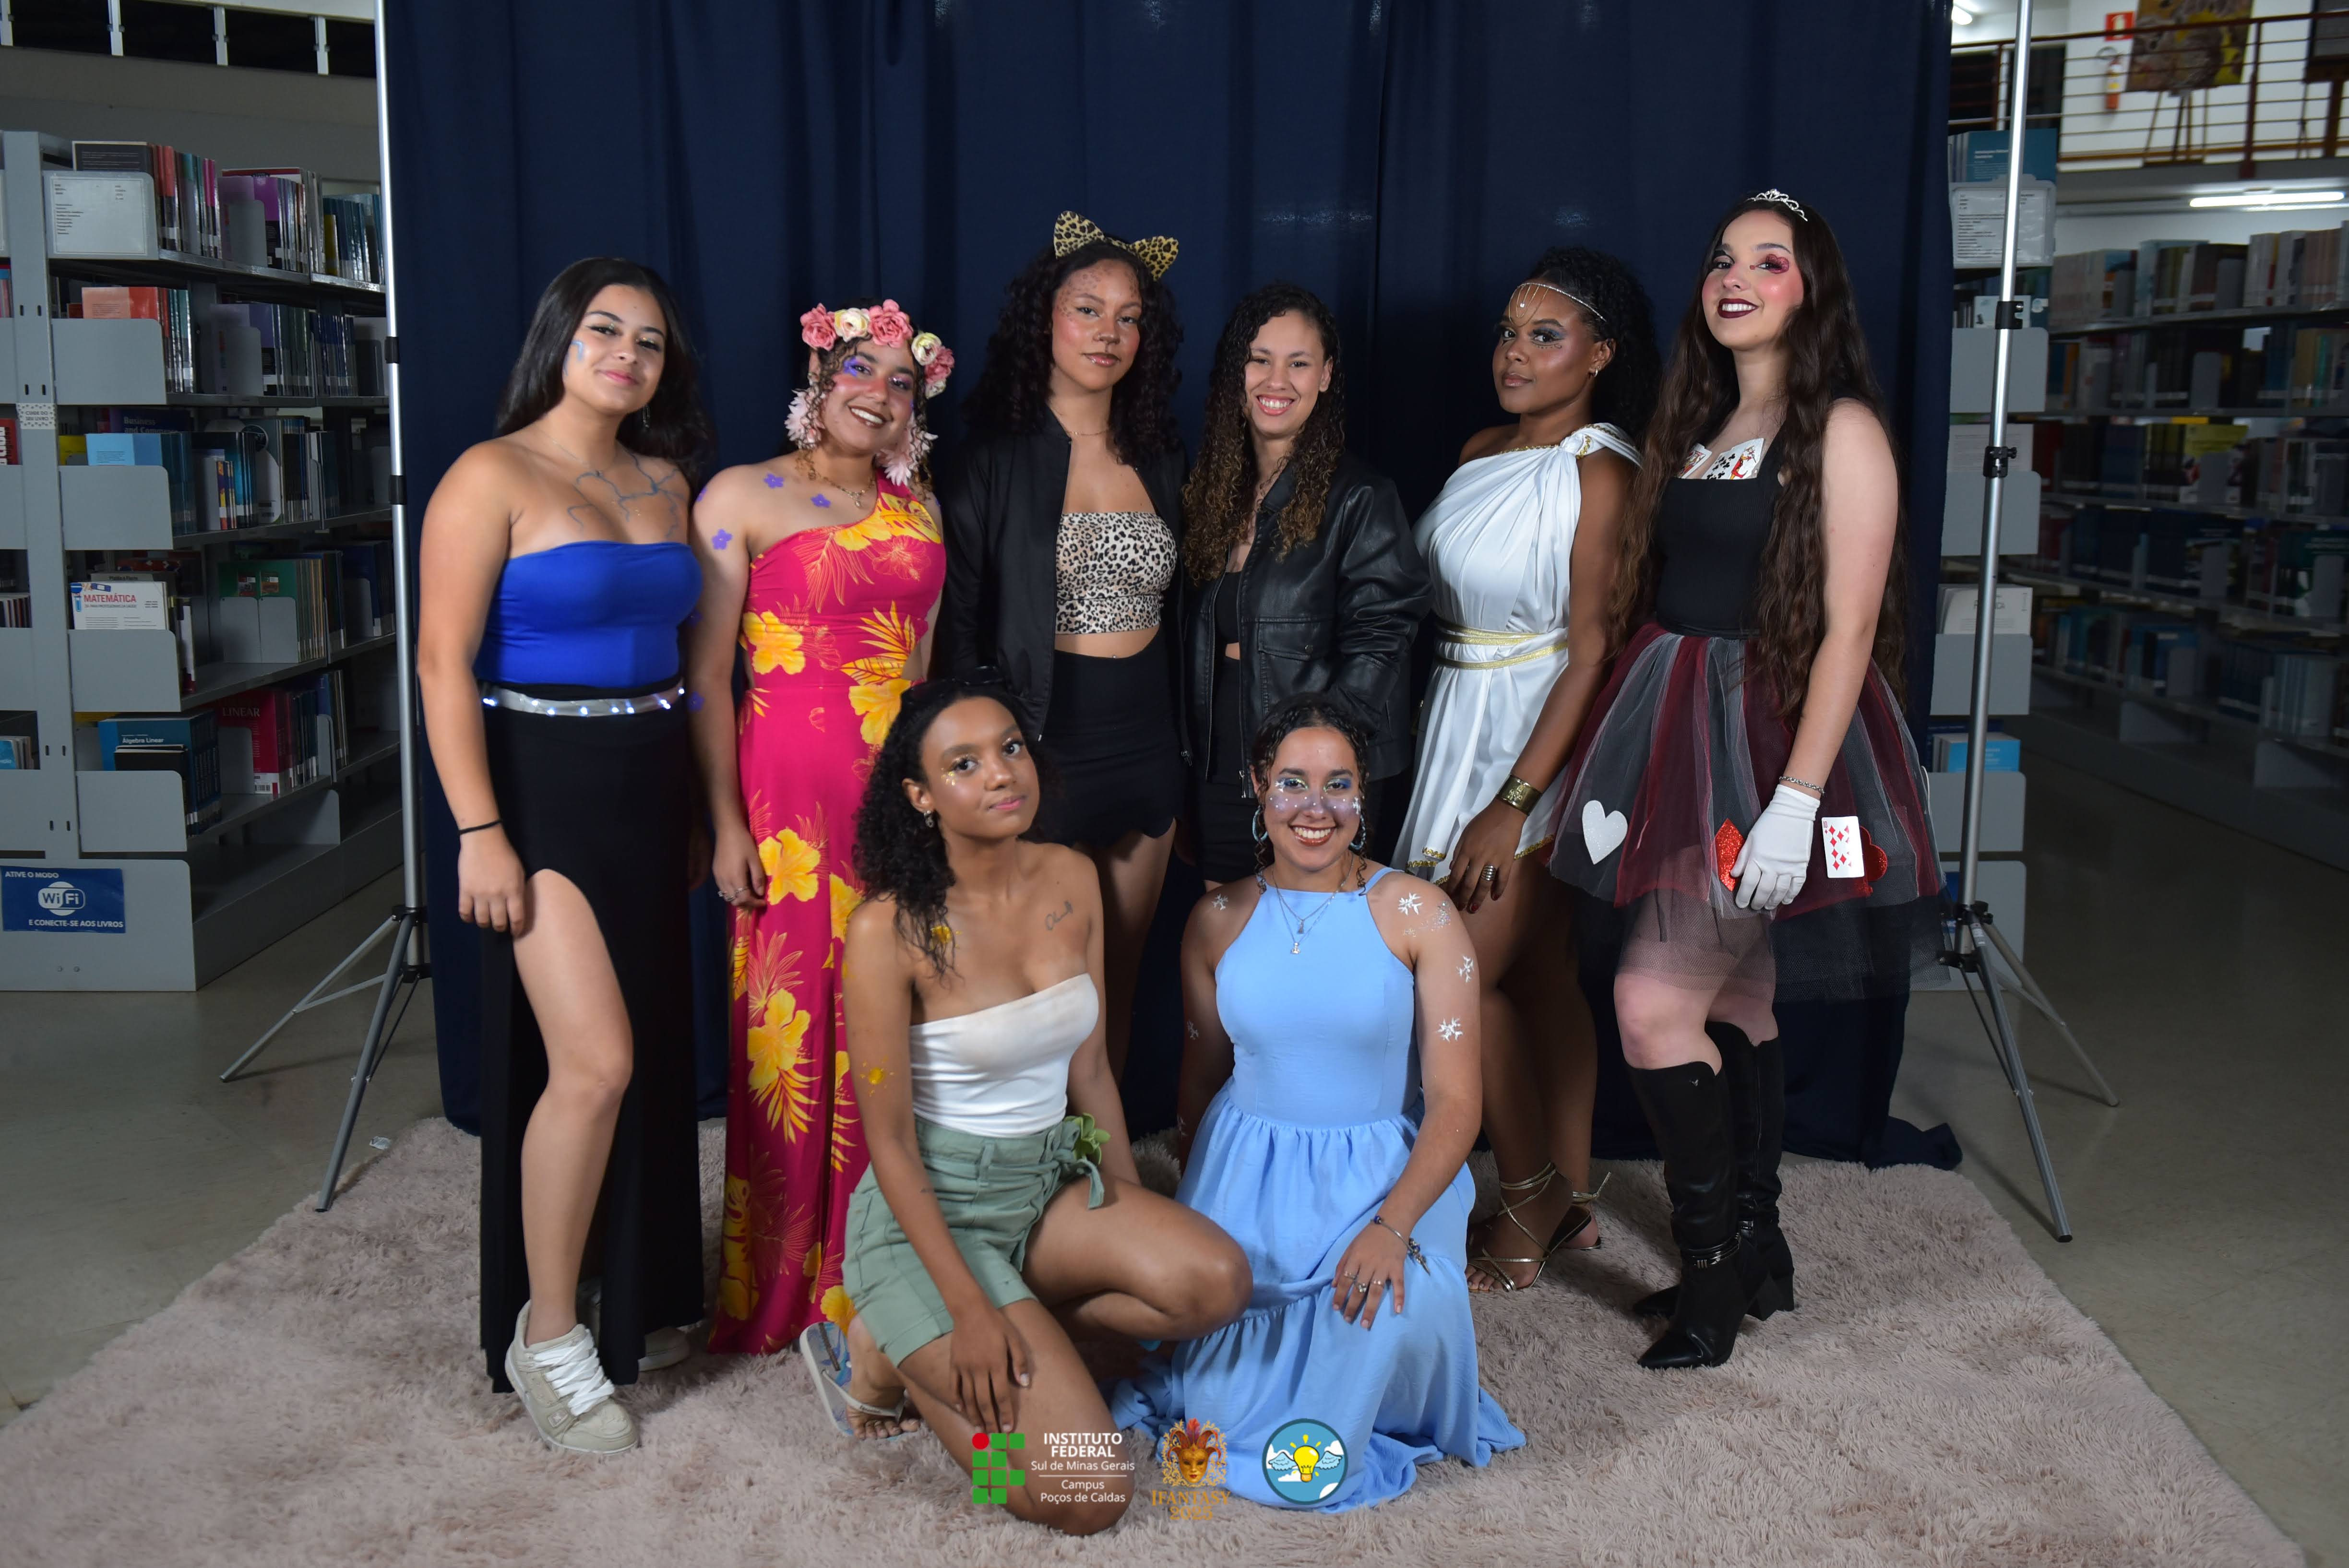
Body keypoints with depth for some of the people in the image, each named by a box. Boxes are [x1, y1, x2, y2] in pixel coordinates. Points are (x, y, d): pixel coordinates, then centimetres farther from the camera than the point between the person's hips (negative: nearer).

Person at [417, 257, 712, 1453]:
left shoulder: (665, 481, 11)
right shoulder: (494, 478, -7)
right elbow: (444, 662, -12)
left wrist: (696, 806, 13)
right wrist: (479, 831, -18)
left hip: (648, 785, 7)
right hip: (543, 784, -6)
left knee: (647, 1056, 11)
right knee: (593, 1060, -13)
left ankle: (635, 1303, 28)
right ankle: (544, 1334, 4)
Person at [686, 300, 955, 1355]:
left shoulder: (916, 507, 14)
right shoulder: (742, 497, -1)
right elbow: (705, 673, -5)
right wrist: (726, 823, -9)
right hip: (791, 794, -4)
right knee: (789, 1032, 0)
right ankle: (777, 1287, 15)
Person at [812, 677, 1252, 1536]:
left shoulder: (1071, 879, -1)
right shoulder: (892, 929, -18)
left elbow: (1089, 1067, 8)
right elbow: (890, 1143, -14)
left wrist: (1136, 1217, 6)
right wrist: (971, 1311, -18)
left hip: (1053, 1181, 7)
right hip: (931, 1207, -7)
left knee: (1215, 1282, -22)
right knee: (1089, 1496, -16)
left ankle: (921, 1343, 0)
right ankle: (892, 1356, 10)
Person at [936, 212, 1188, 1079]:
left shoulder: (1159, 461, 11)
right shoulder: (997, 461, -5)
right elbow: (959, 626, -6)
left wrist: (1185, 759, 12)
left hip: (1146, 741, 5)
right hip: (1042, 743, -5)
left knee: (1121, 976, 12)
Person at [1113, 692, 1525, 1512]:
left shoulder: (1417, 915, -7)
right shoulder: (1219, 920, 3)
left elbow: (1455, 1104, -10)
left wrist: (1393, 1225, -25)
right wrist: (1196, 1212, 1)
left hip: (1384, 1172, -2)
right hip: (1250, 1170, 2)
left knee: (1401, 1314, -32)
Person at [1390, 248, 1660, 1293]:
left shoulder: (1600, 472, -14)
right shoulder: (1480, 453, 10)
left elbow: (1593, 653, -18)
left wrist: (1513, 804, -21)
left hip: (1538, 742, -7)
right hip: (1462, 724, 7)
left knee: (1463, 971, -5)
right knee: (1539, 971, 13)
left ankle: (1529, 1205, 11)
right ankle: (1570, 1197, 23)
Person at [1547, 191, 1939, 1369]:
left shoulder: (1841, 429, -8)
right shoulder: (1699, 426, 15)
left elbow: (1849, 629, -15)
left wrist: (1797, 800, -22)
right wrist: (1619, 757, 9)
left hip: (1773, 744, -7)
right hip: (1679, 736, 7)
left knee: (1653, 1002, -12)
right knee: (1735, 1008, 14)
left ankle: (1715, 1268, 4)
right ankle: (1757, 1251, 27)